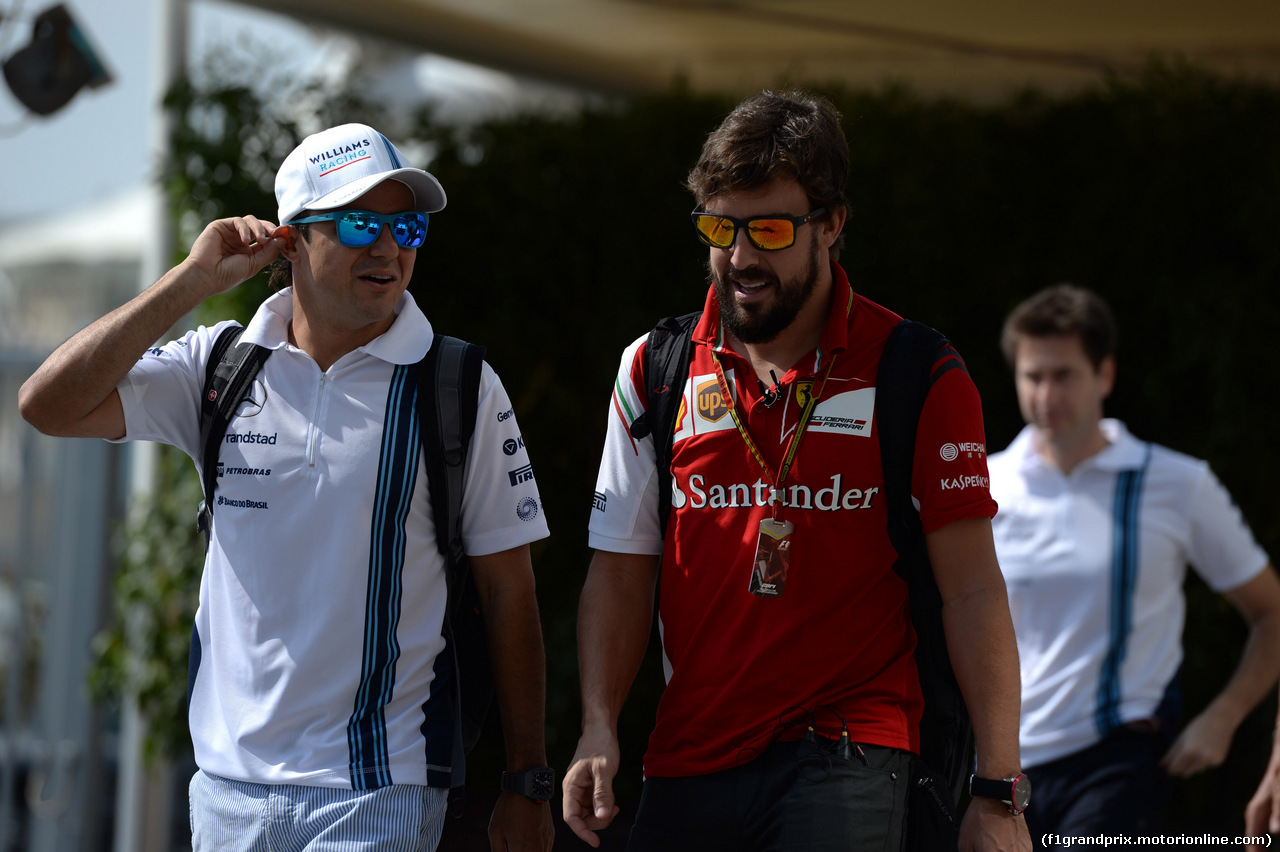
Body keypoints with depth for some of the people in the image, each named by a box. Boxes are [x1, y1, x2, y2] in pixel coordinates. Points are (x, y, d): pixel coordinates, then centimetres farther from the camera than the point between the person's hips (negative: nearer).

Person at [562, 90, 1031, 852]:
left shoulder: (918, 377, -1)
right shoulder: (653, 373, 9)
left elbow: (973, 592, -3)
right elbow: (622, 570, 12)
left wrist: (1000, 790, -8)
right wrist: (599, 728, -3)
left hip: (847, 761, -4)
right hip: (688, 769, 4)